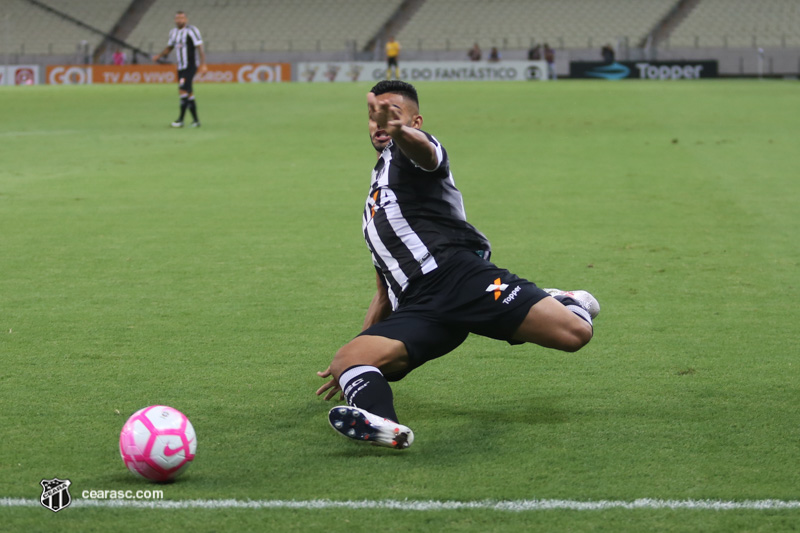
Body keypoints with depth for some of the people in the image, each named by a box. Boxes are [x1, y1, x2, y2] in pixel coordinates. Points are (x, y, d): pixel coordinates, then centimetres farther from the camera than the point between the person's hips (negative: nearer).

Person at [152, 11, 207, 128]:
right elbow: (169, 48, 22)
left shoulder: (191, 30, -10)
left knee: (183, 90, -16)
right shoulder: (173, 32, 12)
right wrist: (159, 56, 5)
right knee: (189, 94, 8)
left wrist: (203, 64, -20)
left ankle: (181, 120, -14)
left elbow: (200, 48, -12)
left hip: (190, 66, -7)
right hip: (180, 67, 7)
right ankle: (196, 120, 13)